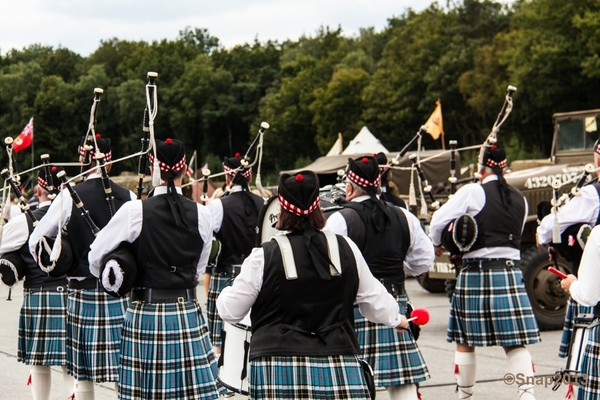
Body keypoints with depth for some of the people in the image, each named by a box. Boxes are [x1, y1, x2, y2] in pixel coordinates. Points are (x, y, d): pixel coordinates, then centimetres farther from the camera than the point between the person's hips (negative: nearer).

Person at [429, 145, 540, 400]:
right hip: (509, 272, 4)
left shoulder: (473, 192, -7)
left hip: (475, 274, -3)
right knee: (516, 342, 4)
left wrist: (438, 245, 11)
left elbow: (438, 221, -8)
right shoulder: (519, 199, 9)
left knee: (465, 341, 10)